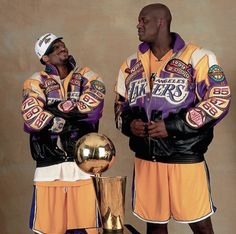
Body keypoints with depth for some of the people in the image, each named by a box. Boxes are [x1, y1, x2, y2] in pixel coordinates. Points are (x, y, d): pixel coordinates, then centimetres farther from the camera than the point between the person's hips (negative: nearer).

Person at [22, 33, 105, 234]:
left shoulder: (87, 78, 10)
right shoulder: (36, 82, 6)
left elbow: (92, 110, -10)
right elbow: (32, 119, -10)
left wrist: (54, 110, -4)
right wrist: (74, 116, -4)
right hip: (49, 164, 0)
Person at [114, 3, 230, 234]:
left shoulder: (197, 58, -9)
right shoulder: (131, 65, 9)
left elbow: (219, 101, -12)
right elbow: (120, 106, 18)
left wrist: (173, 125, -17)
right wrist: (129, 124, -5)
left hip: (185, 157, -4)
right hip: (146, 158, 5)